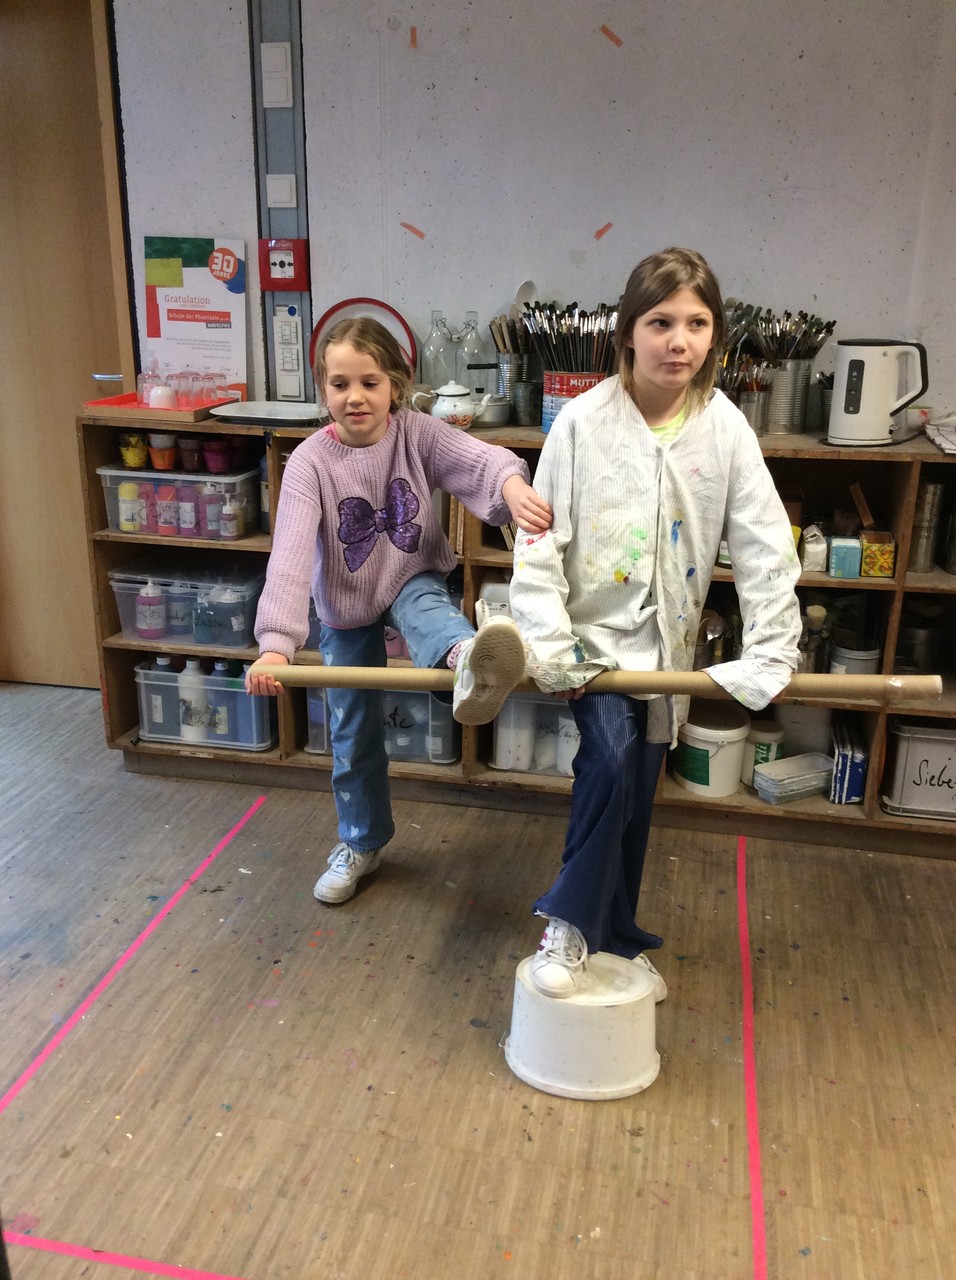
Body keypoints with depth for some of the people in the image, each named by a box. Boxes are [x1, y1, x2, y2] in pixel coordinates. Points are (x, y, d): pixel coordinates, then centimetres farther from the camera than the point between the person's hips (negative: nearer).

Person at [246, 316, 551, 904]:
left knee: (427, 609, -38)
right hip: (346, 607, 1)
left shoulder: (418, 433, -17)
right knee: (355, 735, 12)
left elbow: (480, 458, -36)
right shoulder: (310, 462, -21)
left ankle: (471, 665, -73)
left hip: (414, 582, 0)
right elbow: (291, 556, -32)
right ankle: (363, 843, 32)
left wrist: (513, 486, -60)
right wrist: (275, 644, -45)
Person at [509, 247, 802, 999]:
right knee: (611, 760, -26)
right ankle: (572, 926, -3)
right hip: (593, 634, -3)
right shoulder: (584, 421, -13)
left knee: (635, 800, 14)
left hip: (665, 642, 3)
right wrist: (550, 650, -16)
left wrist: (772, 653, -10)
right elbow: (538, 542, -11)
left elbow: (765, 549, -5)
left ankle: (616, 939, 37)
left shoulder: (725, 428, -7)